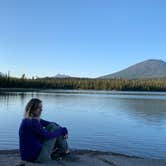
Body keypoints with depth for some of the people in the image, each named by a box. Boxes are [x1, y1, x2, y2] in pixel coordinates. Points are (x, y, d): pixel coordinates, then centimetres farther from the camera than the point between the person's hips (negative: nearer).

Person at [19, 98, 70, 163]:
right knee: (53, 128, -7)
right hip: (35, 156, -9)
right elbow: (47, 135, -18)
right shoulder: (31, 122, -21)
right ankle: (65, 151, 8)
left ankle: (54, 153, 13)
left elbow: (52, 123, 11)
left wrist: (63, 131, -4)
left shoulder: (34, 119, 9)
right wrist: (63, 130, -6)